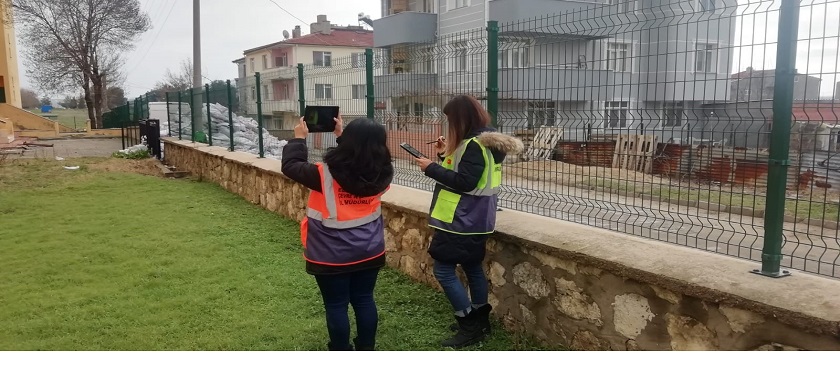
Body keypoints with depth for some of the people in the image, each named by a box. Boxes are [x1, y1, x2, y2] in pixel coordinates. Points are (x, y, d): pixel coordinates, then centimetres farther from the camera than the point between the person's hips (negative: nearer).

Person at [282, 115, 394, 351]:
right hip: (369, 251, 4)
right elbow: (362, 157, 12)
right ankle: (366, 351, 30)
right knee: (364, 300, 17)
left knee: (336, 305, 11)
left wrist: (299, 138, 5)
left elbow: (290, 166, -8)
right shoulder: (380, 174, -11)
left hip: (332, 255, -4)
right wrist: (342, 135, 13)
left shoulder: (326, 174, -24)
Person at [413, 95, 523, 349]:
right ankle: (479, 322, 28)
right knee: (472, 268, 17)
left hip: (463, 221, -11)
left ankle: (470, 327, 3)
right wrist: (446, 155, 5)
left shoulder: (474, 145, -21)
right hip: (473, 220, 11)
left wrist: (431, 168, -19)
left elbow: (465, 182, -25)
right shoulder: (483, 141, 11)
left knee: (443, 270, -4)